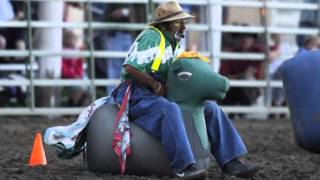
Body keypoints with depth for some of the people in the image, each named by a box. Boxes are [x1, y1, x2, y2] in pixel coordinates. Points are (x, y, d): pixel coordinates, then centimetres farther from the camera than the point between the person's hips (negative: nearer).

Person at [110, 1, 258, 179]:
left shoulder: (175, 41, 12)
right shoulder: (152, 36, -16)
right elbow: (131, 67, -26)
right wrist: (157, 86, -19)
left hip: (161, 93, 10)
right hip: (136, 95, -9)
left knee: (210, 108, 0)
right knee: (170, 110, -40)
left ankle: (231, 162, -6)